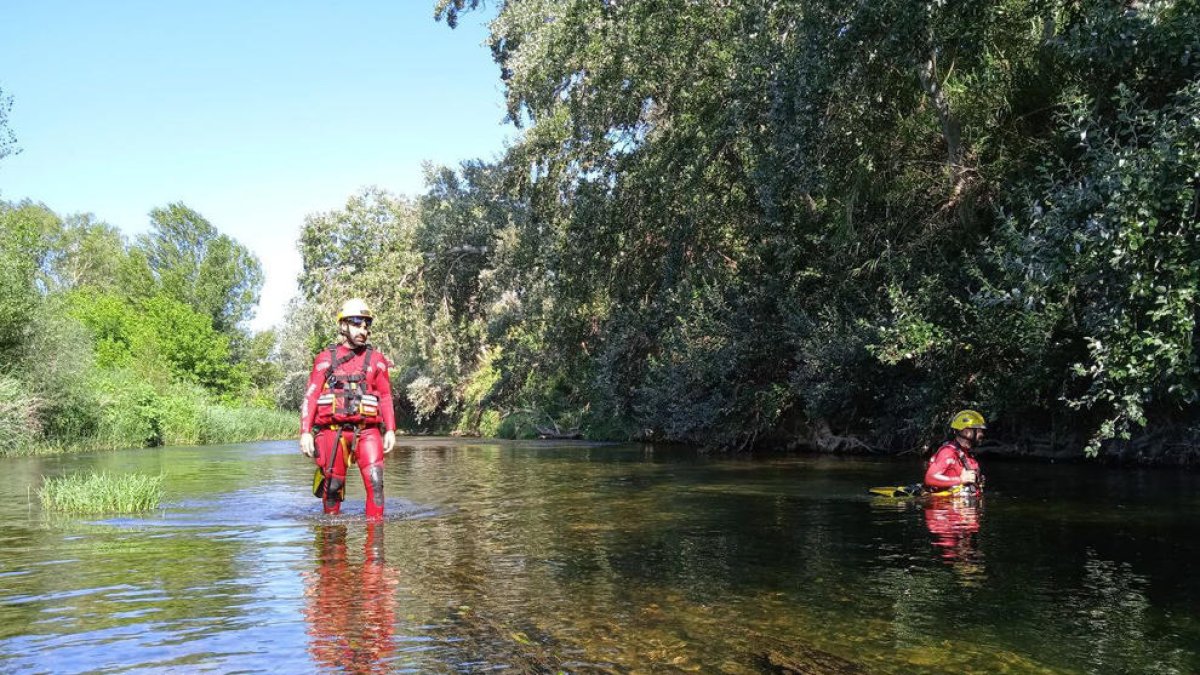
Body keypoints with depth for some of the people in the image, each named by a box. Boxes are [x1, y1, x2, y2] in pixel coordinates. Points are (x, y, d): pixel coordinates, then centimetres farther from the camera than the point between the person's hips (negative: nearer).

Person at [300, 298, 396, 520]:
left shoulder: (376, 360, 11)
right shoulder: (326, 359, 7)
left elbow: (386, 397, 14)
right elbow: (310, 397, 5)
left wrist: (390, 430, 5)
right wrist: (305, 432, -4)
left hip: (366, 430, 1)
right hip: (333, 430, 0)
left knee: (375, 481, -15)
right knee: (333, 485, 6)